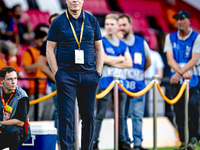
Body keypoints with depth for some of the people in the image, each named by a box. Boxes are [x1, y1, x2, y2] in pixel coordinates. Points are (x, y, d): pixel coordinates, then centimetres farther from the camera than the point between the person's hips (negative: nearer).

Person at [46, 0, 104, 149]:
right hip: (66, 75, -2)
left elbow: (99, 48, 14)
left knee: (89, 116, 5)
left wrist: (98, 72, 5)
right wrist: (57, 73, -4)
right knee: (66, 117, -5)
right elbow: (50, 49, 4)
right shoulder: (58, 22, 3)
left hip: (89, 75, 2)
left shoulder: (92, 21, 10)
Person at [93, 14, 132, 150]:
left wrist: (113, 63, -6)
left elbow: (129, 63, 6)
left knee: (121, 114, 9)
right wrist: (120, 59, -1)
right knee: (100, 114, -8)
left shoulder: (122, 45, 15)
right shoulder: (101, 42, 1)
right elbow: (104, 58, -13)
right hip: (105, 82, -5)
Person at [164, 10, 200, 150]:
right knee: (178, 110, 1)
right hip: (176, 79, 3)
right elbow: (170, 59, -1)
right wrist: (182, 73, -17)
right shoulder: (170, 37, 9)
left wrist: (179, 73, -21)